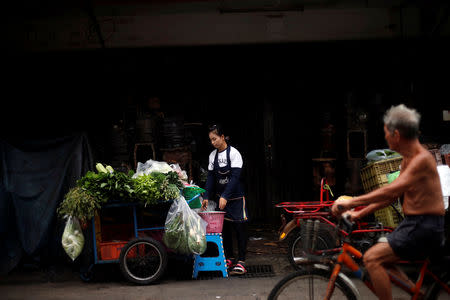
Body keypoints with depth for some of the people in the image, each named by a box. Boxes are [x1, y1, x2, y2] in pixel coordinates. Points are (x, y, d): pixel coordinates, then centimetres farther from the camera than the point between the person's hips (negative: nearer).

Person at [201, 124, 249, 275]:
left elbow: (235, 177, -19)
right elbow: (211, 177, 7)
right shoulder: (213, 155, 5)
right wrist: (206, 197, -3)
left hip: (235, 197, -6)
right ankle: (229, 258, 17)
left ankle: (241, 261, 0)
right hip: (220, 197, 6)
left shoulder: (234, 153, -12)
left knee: (239, 228, -3)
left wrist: (225, 196, -27)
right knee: (224, 228, 8)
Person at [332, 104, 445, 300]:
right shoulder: (408, 159, 13)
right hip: (413, 224, 10)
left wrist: (351, 202, -29)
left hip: (426, 227, -10)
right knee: (383, 261, 19)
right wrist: (360, 214, 15)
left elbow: (391, 191, -30)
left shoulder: (422, 159, -19)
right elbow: (392, 195, 18)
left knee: (372, 258, -16)